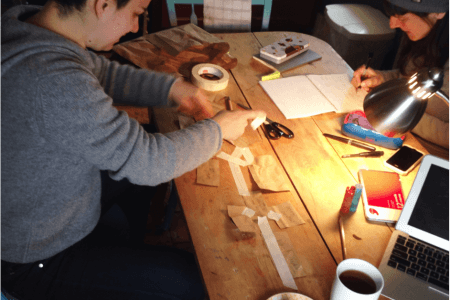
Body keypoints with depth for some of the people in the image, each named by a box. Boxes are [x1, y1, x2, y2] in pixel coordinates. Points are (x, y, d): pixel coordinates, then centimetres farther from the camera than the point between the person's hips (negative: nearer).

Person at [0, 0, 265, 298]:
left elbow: (101, 72, 8)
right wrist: (217, 129, -13)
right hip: (38, 262, -8)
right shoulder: (53, 81, -39)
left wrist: (171, 88, -3)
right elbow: (149, 160, -30)